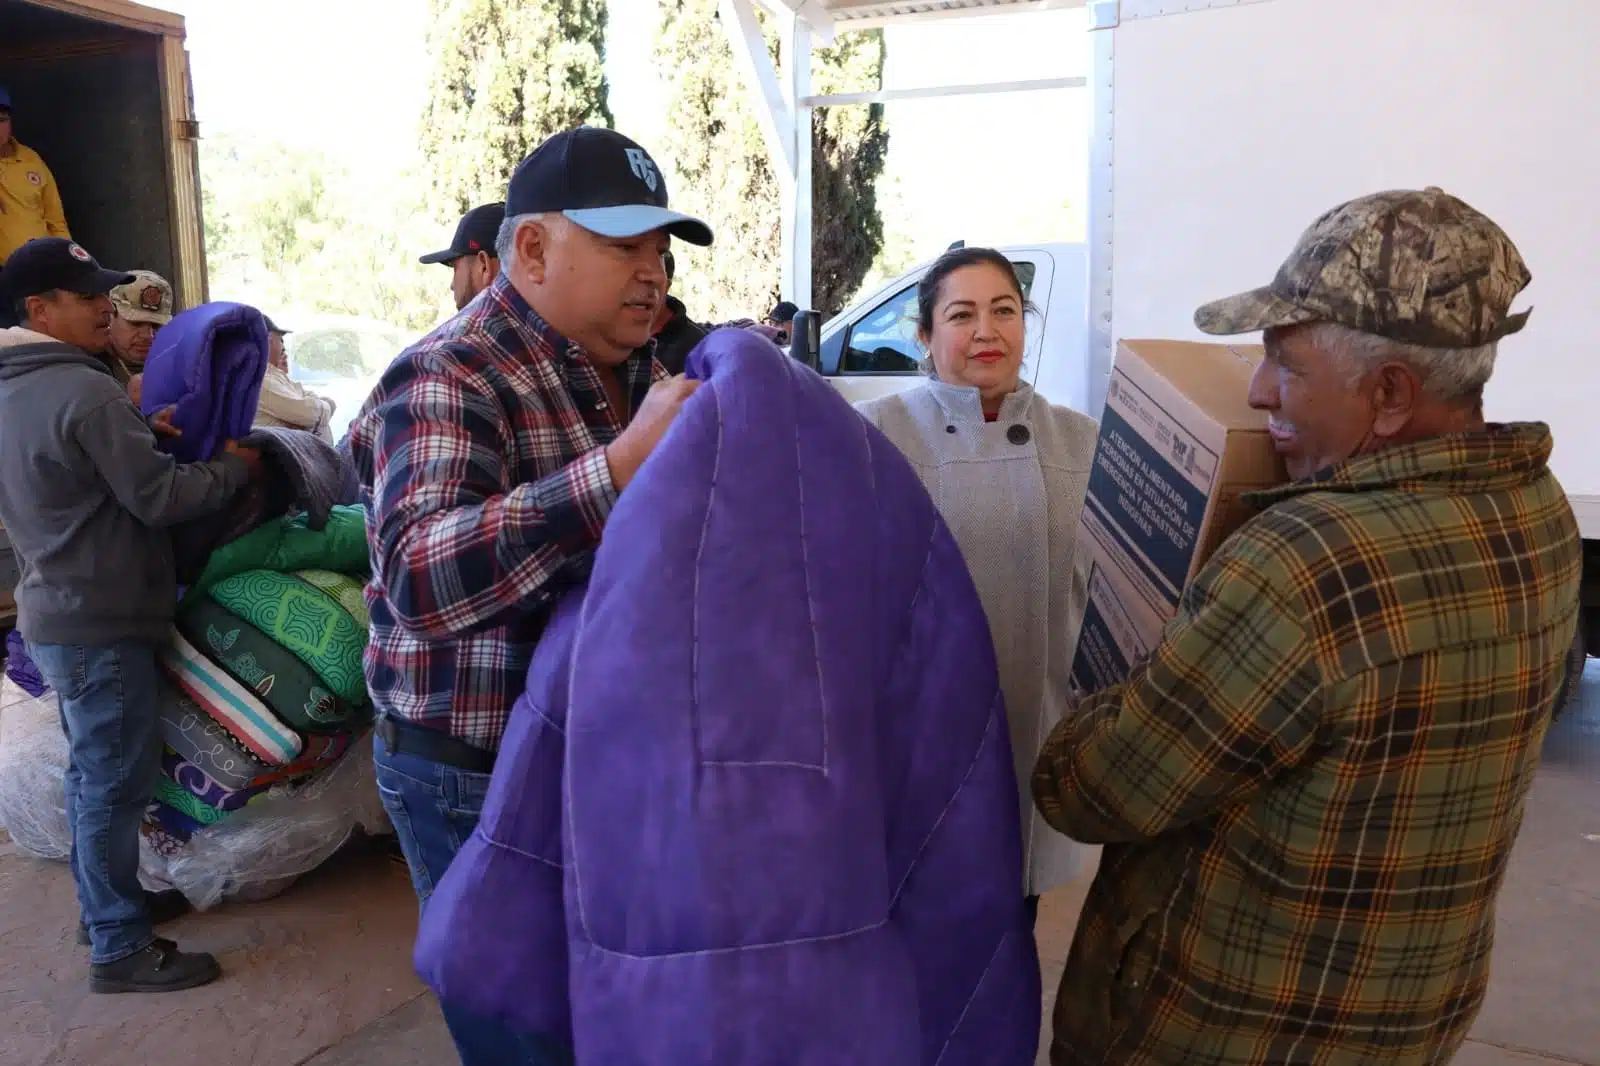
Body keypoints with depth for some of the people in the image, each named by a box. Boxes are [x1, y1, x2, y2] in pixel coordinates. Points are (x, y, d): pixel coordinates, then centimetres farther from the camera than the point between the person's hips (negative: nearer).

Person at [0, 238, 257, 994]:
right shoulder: (85, 392, -20)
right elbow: (158, 499, -20)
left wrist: (146, 437, 10)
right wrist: (234, 466, -5)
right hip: (100, 622, -10)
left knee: (93, 777, 20)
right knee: (117, 782, 0)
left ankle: (103, 909, 34)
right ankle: (120, 948, 11)